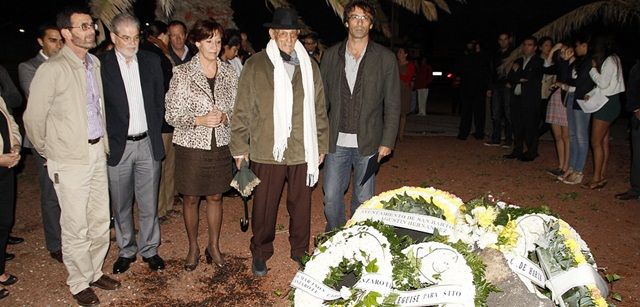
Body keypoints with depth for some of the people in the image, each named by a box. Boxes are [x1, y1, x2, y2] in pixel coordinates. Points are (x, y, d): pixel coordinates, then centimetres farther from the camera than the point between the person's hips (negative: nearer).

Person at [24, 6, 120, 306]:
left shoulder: (94, 63, 6)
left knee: (101, 220, 14)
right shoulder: (52, 69, -14)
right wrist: (48, 152, 5)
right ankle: (79, 283, 23)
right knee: (76, 226, 5)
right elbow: (33, 117, -7)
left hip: (97, 151, 6)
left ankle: (95, 271, 33)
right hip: (70, 159, -6)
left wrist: (104, 141, 14)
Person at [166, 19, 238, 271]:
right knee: (191, 199, 11)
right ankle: (193, 248, 30)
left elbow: (236, 107, 8)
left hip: (220, 144, 2)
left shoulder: (229, 72, 2)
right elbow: (172, 115, -8)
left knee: (215, 197, 13)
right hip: (191, 145, -2)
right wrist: (200, 120, -22)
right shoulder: (182, 73, -7)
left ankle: (214, 246, 30)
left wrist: (225, 116, -14)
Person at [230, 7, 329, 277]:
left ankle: (300, 251, 32)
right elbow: (242, 111, 0)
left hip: (303, 151, 2)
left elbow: (319, 109, 12)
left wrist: (321, 144, 11)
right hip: (266, 151, -2)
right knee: (264, 206, 9)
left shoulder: (309, 66, 8)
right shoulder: (255, 65, -1)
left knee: (301, 205, 12)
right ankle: (260, 253, 29)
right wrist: (239, 148, -1)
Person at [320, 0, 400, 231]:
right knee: (331, 197, 6)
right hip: (336, 142, 1)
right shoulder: (331, 55, 6)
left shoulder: (385, 58, 1)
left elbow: (393, 104, 1)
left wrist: (387, 141, -5)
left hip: (368, 142, -1)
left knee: (363, 199, 9)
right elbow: (322, 98, 6)